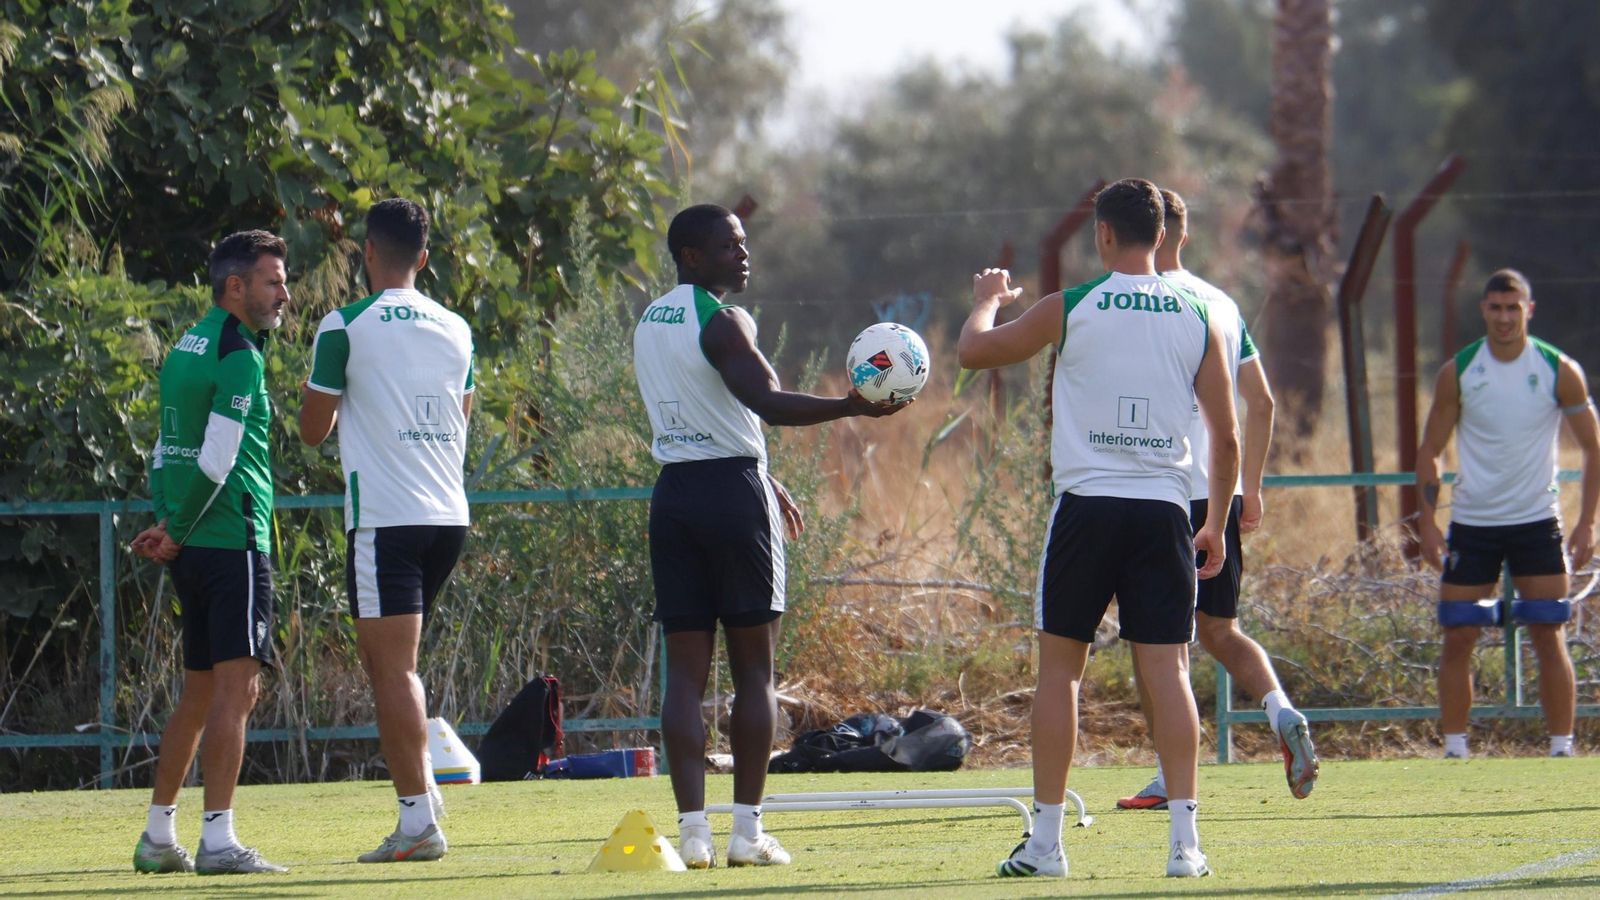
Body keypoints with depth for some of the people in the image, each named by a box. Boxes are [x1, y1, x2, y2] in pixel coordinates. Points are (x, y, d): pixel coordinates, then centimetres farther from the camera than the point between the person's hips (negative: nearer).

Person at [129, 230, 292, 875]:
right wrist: (176, 532, -7)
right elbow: (215, 462, -17)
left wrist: (166, 525, 11)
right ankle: (218, 841, -19)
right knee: (237, 688, -12)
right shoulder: (239, 357, -12)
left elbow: (167, 451, 19)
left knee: (200, 694, 16)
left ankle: (158, 837, 19)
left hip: (193, 550, 9)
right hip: (235, 543, -9)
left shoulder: (187, 348, 17)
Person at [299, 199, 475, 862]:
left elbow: (312, 429, -1)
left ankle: (419, 820, -11)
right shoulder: (456, 330, 11)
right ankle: (417, 795, 12)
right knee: (383, 657, 19)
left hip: (385, 518, -6)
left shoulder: (346, 327, -7)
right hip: (450, 515, 6)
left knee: (394, 670, -6)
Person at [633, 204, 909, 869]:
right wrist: (850, 408, -30)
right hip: (733, 493, -7)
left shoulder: (649, 324, 16)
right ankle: (748, 831, 0)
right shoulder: (721, 322, -11)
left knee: (685, 670, 4)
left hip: (674, 491, 7)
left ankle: (692, 830, -3)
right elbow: (766, 401, -24)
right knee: (753, 670, 1)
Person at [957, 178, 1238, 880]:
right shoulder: (1197, 320, 5)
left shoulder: (1069, 309, -2)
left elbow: (972, 352, 10)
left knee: (1061, 668, 7)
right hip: (1164, 508, 2)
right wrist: (1216, 525, 19)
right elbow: (1226, 439, 7)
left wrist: (986, 299, 31)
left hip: (1088, 504, -2)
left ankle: (1045, 840, 5)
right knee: (1168, 670, 1)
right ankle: (1185, 839, -6)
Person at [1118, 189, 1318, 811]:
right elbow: (1261, 401, 15)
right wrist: (1250, 488, 20)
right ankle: (1281, 711, -8)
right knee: (1219, 630, 16)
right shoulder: (1222, 304, 13)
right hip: (1220, 493, 7)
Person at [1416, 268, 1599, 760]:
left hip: (1537, 521, -1)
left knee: (1549, 637, -4)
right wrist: (1427, 521, -4)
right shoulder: (1458, 372, -2)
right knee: (1458, 638, -1)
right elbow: (1430, 451, 5)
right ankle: (1454, 749, 6)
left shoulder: (1560, 371, -3)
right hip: (1472, 522, 1)